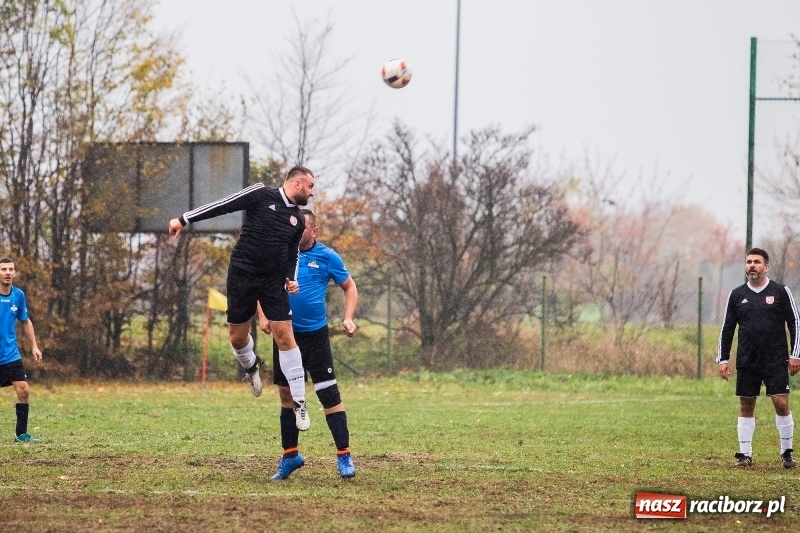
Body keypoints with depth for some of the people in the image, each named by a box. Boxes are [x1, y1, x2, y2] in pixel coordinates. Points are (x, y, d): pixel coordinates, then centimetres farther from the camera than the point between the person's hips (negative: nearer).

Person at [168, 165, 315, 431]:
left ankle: (298, 401, -3)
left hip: (273, 281, 3)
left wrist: (291, 278, 1)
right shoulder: (261, 195, -7)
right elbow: (222, 205, -8)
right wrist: (185, 219, -12)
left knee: (285, 336, -8)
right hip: (242, 276, -3)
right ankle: (251, 367, 40)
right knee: (237, 337, 4)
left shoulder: (298, 219, 9)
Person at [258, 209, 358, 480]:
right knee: (286, 394, 10)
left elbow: (350, 287, 5)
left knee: (329, 393, -10)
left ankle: (344, 456, -7)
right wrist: (263, 315, -3)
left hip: (315, 334, -4)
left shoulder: (327, 257, -5)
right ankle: (290, 455, 21)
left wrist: (348, 318, -9)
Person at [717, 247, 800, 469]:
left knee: (781, 403, -8)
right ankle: (745, 454, 10)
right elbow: (727, 328, 12)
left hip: (776, 360, -3)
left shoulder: (780, 292, 1)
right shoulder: (737, 295, 8)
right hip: (746, 361, 3)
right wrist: (723, 359, 6)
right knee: (746, 406, 4)